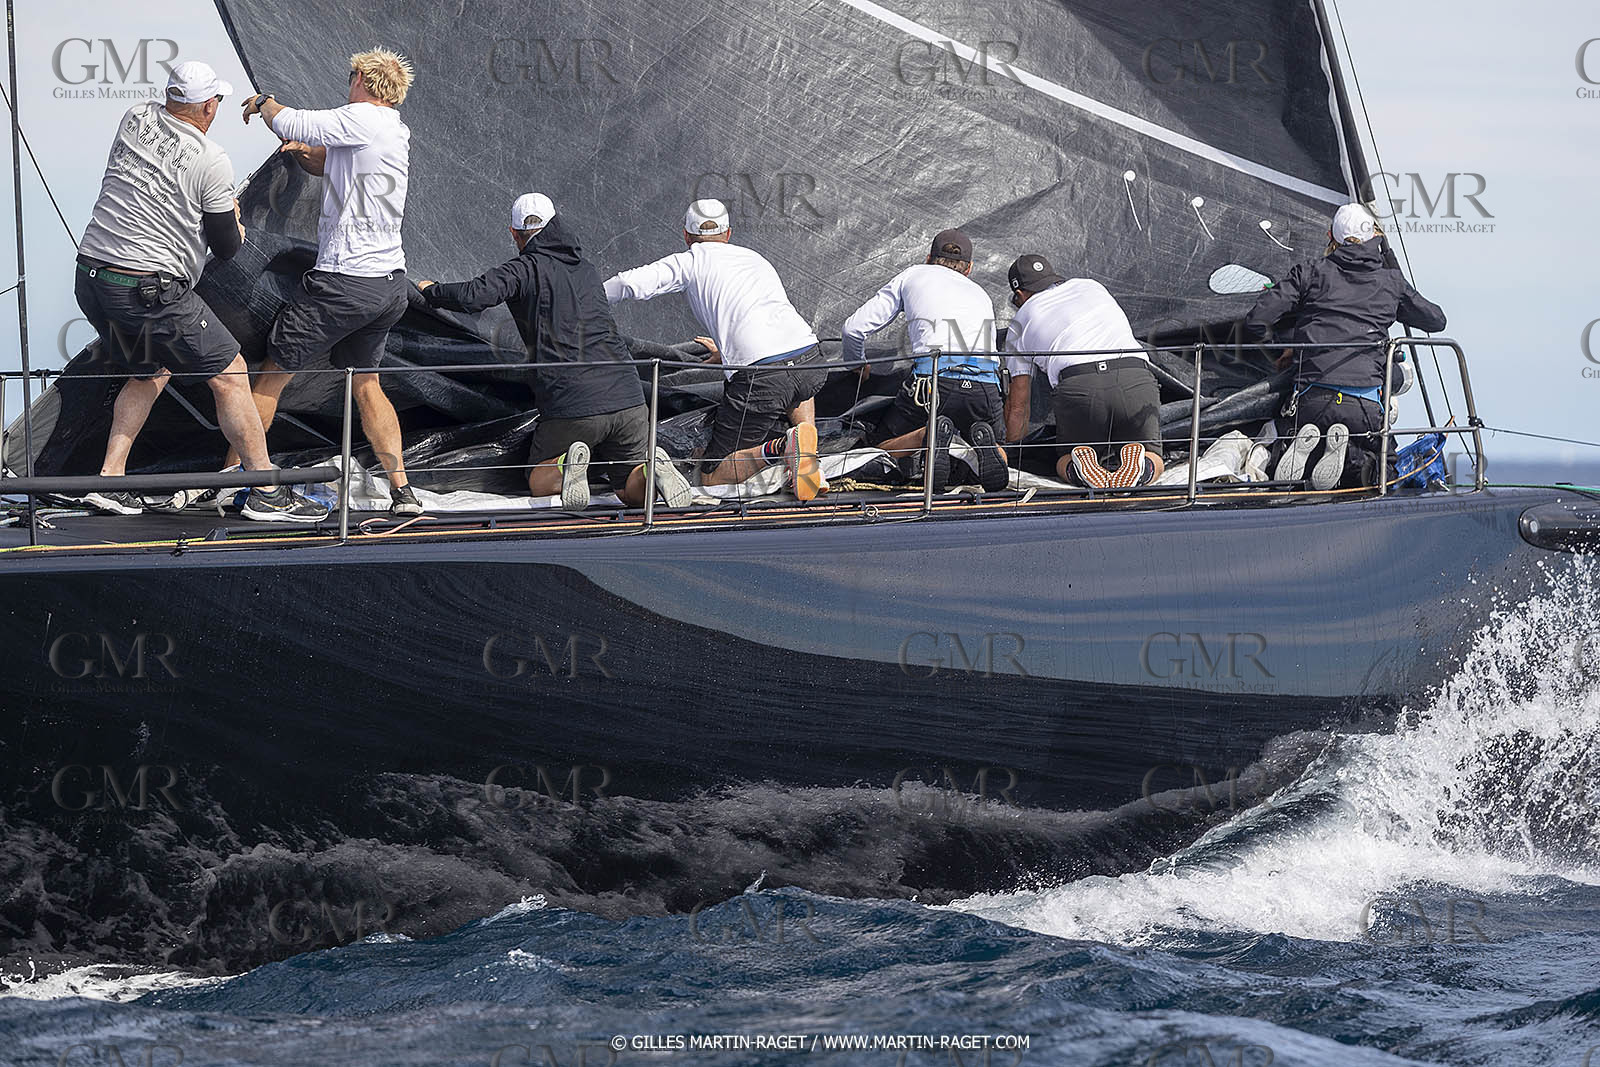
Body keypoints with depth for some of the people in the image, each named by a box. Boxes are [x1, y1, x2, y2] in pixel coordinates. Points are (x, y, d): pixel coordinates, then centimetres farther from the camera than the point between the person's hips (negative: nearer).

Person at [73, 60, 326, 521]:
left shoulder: (135, 118, 6)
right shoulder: (212, 162, -11)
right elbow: (226, 248, -2)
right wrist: (234, 222, 22)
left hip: (90, 280, 7)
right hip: (153, 290, -7)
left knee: (150, 373, 28)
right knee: (230, 374, 4)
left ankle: (110, 479, 20)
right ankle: (267, 493, 4)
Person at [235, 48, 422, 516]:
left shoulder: (361, 119, -12)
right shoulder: (396, 131, 15)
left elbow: (289, 124, -12)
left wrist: (263, 102, 8)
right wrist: (305, 152, 10)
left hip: (345, 280, -8)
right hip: (392, 282, 8)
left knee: (271, 375, 3)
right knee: (366, 383, 19)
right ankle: (402, 490, 7)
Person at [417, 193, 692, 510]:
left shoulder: (526, 268, 1)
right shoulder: (588, 271, 20)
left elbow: (473, 297, -13)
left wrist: (432, 292, 7)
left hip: (570, 405, -4)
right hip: (627, 398, 4)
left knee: (538, 483, 18)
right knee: (633, 493, 16)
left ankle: (567, 467, -16)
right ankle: (653, 469, -19)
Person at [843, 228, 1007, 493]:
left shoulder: (914, 275, 23)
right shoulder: (980, 294, 33)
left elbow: (855, 328, 19)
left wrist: (857, 365, 41)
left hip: (934, 379, -3)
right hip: (986, 386, 3)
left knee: (884, 446, 18)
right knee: (997, 457, 27)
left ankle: (930, 435, -16)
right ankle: (983, 442, -12)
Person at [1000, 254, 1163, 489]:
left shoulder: (1021, 321, 25)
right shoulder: (1092, 287, 34)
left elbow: (1018, 404, 25)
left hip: (1078, 385, -2)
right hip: (1137, 380, 2)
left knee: (1066, 462, 22)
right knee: (1153, 461, 18)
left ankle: (1082, 467, -14)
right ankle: (1141, 469, -19)